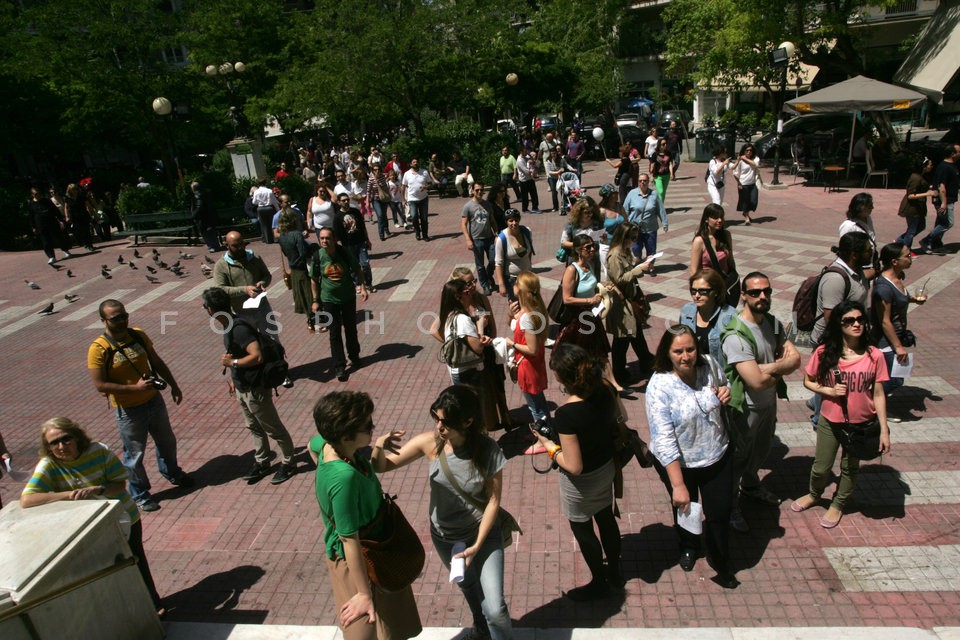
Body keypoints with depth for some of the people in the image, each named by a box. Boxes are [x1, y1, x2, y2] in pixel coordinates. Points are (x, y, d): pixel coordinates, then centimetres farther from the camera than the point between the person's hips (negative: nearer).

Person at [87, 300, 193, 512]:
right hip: (128, 410, -5)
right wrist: (134, 388, -25)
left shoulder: (138, 335, -3)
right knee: (134, 454, 9)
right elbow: (100, 385, -20)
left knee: (167, 442, 22)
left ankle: (172, 473, 48)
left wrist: (173, 385, 12)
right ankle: (139, 494, 29)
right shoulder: (98, 349, -19)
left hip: (154, 400, 5)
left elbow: (157, 362, 9)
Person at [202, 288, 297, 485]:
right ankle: (261, 462, 38)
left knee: (273, 428, 8)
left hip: (255, 389, -10)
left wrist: (232, 363, -23)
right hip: (242, 387, 10)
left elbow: (257, 356, -35)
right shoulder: (228, 325, 3)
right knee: (254, 428, 22)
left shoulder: (239, 329, -28)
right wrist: (233, 377, 17)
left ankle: (288, 463, 23)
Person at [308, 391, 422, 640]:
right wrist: (364, 594, -19)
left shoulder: (329, 443, -14)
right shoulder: (344, 477, -37)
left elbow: (312, 446, 13)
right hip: (358, 561, -8)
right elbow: (349, 541, -29)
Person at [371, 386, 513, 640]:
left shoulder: (488, 450, -26)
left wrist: (477, 546, -20)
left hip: (484, 533, -3)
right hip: (444, 537, 3)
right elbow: (382, 466, -14)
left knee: (495, 609, -7)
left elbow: (493, 501, -17)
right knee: (469, 587, 28)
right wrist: (378, 447, -36)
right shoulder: (429, 442, -21)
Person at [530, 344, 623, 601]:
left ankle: (599, 583, 44)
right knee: (606, 518, 29)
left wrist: (550, 446, -17)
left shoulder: (566, 414, -37)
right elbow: (616, 417, 5)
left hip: (583, 482, -7)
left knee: (583, 531, 20)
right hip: (606, 467, 7)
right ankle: (614, 572, 53)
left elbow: (574, 467, -30)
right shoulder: (604, 390, -17)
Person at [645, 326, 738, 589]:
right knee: (685, 510, 23)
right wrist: (678, 485, -30)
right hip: (679, 464, -3)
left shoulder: (710, 365, -14)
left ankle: (720, 562, 44)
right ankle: (688, 547, 56)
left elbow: (723, 390, 10)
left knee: (720, 512, 14)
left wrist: (726, 394, -15)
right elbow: (664, 441, -29)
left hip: (718, 456, 3)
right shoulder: (660, 386, -28)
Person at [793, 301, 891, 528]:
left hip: (862, 423, 0)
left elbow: (878, 394, -6)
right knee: (821, 467, 13)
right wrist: (829, 391, -18)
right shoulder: (824, 353, -13)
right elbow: (808, 381, 0)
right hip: (830, 421, 0)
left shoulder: (874, 356, -12)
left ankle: (838, 504, 43)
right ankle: (814, 494, 44)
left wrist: (884, 429, -5)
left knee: (850, 467, 19)